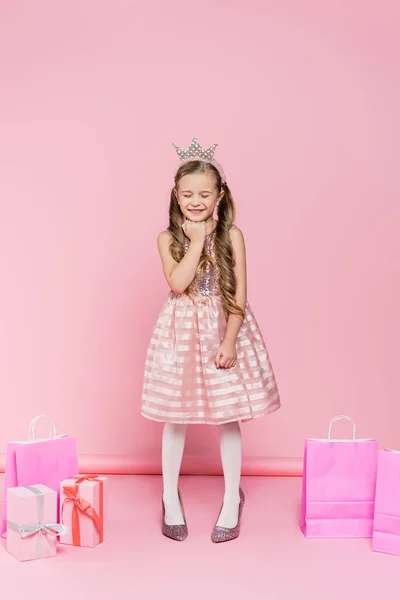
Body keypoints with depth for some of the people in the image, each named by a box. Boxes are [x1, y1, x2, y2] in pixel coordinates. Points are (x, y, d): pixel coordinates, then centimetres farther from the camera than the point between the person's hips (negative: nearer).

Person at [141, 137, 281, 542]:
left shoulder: (231, 235, -5)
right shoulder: (168, 238, -3)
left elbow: (239, 294, -7)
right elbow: (177, 284, -18)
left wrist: (229, 341, -13)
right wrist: (197, 240, -16)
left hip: (225, 329, -1)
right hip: (182, 331, 1)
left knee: (228, 415, 6)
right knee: (175, 416, 9)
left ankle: (232, 499, 24)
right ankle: (171, 498, 26)